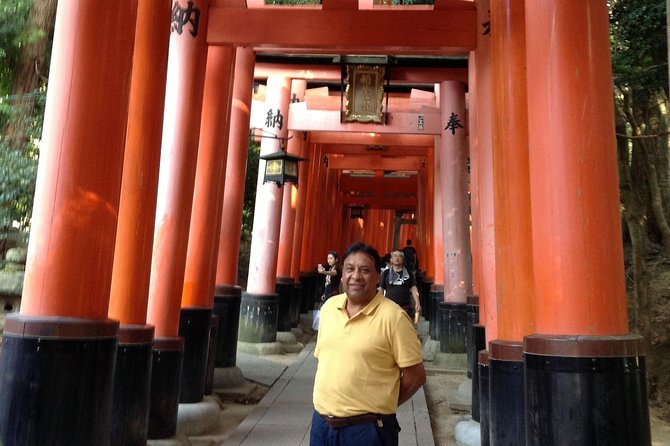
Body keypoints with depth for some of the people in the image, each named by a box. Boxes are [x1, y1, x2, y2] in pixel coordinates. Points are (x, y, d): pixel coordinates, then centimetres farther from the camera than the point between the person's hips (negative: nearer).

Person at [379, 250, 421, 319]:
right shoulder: (386, 273, 6)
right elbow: (381, 290, 8)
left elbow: (413, 288, 5)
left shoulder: (409, 273, 9)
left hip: (405, 308, 1)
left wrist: (417, 303, -7)